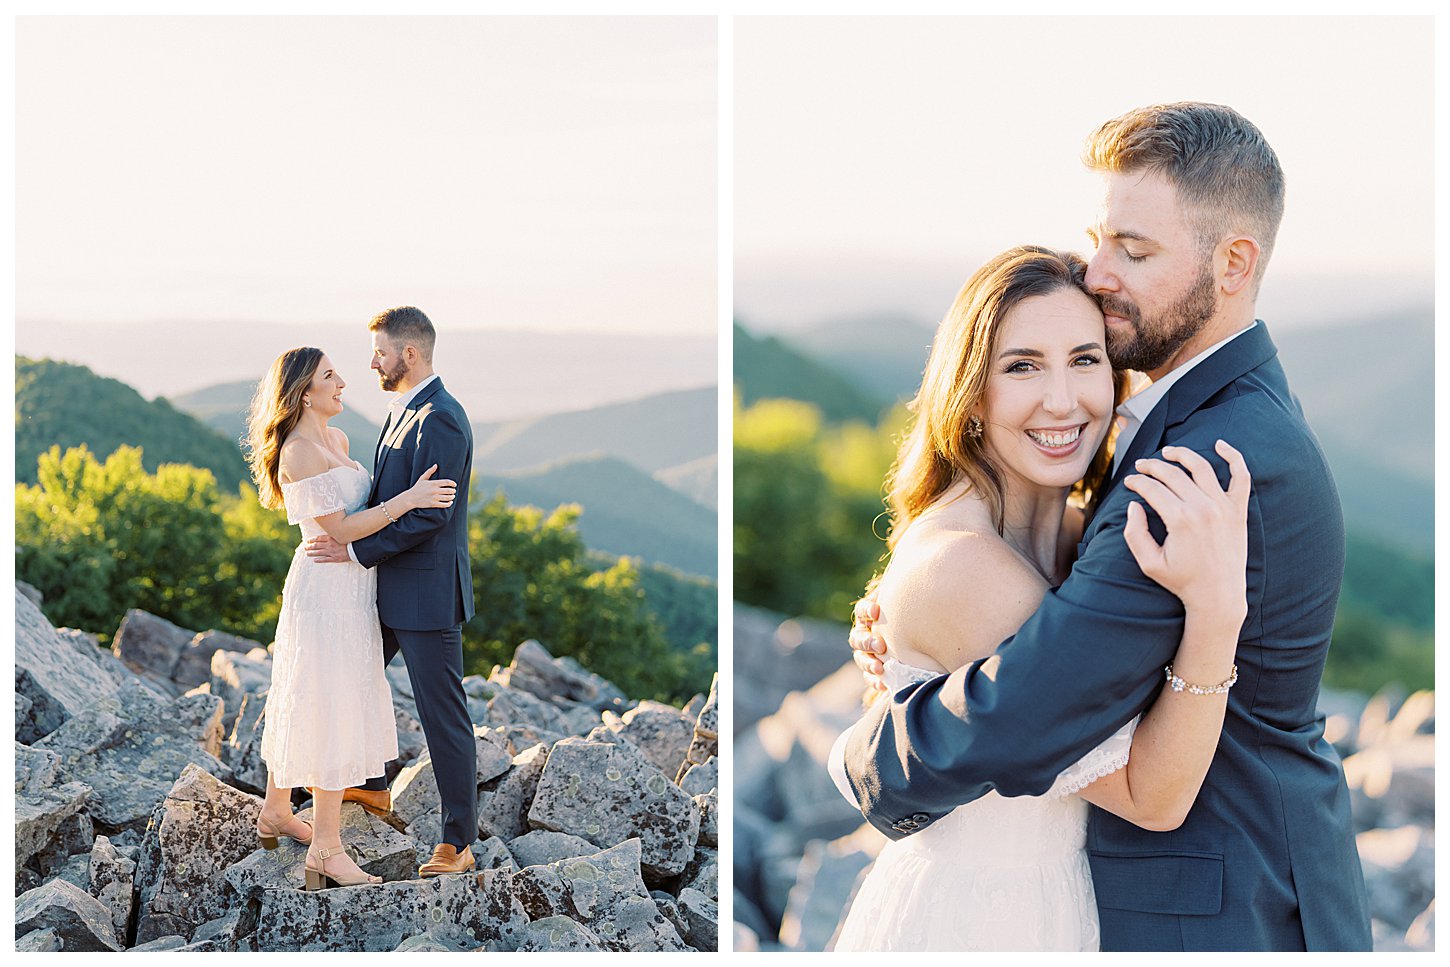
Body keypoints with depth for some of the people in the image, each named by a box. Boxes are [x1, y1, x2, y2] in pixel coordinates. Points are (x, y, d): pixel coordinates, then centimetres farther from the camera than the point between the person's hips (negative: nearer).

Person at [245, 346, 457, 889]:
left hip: (348, 586, 9)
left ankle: (276, 811, 32)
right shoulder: (298, 453, -18)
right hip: (328, 588, -9)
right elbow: (340, 528, -21)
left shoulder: (336, 440, 11)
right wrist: (408, 499, -25)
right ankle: (326, 846, -1)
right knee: (333, 711, -6)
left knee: (304, 704, 18)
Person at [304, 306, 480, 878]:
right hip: (390, 589, 10)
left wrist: (356, 551, -19)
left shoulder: (439, 420, -20)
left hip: (426, 592, -10)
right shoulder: (401, 411, 11)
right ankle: (371, 787, 46)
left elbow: (430, 516, -24)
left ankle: (459, 842, 7)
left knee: (443, 716, -2)